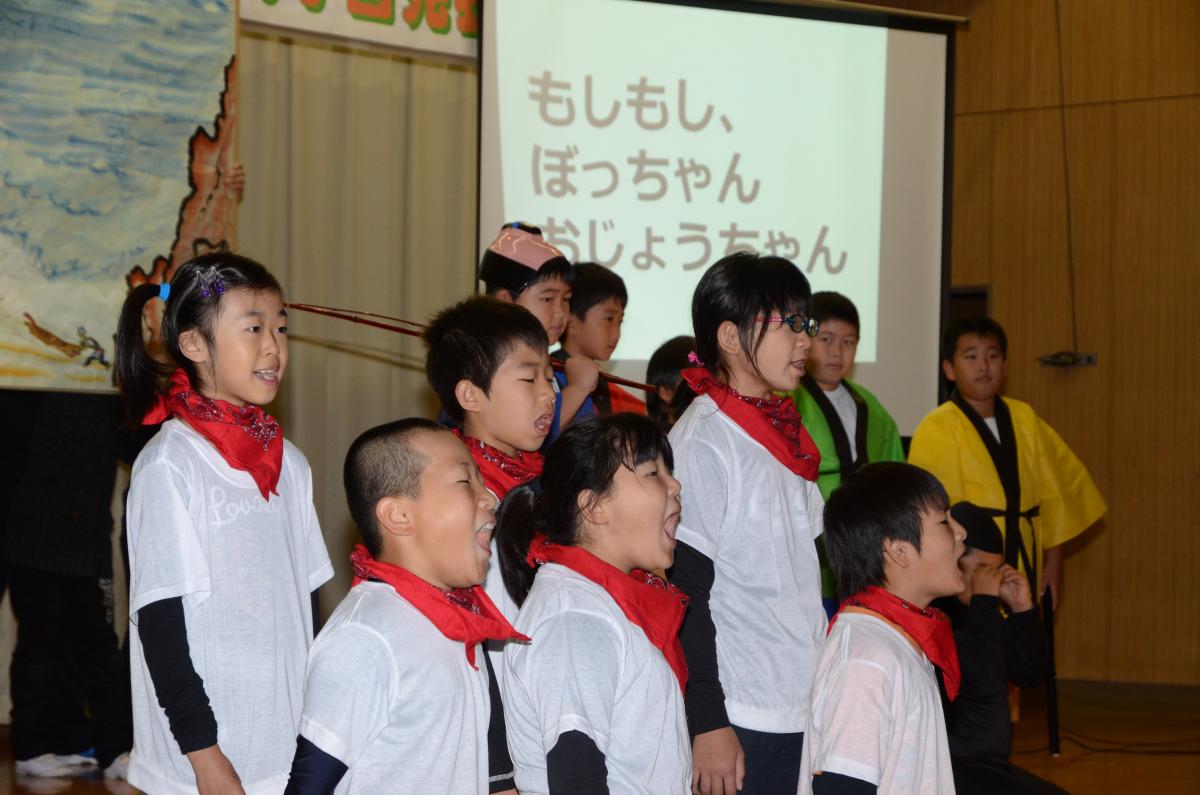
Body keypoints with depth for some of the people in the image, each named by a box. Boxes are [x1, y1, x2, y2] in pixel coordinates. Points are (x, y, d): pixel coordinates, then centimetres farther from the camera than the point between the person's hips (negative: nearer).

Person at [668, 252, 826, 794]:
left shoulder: (783, 434, 13)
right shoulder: (703, 443, -12)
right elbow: (684, 593, -15)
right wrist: (707, 723, -17)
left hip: (802, 711, 8)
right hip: (740, 724, -8)